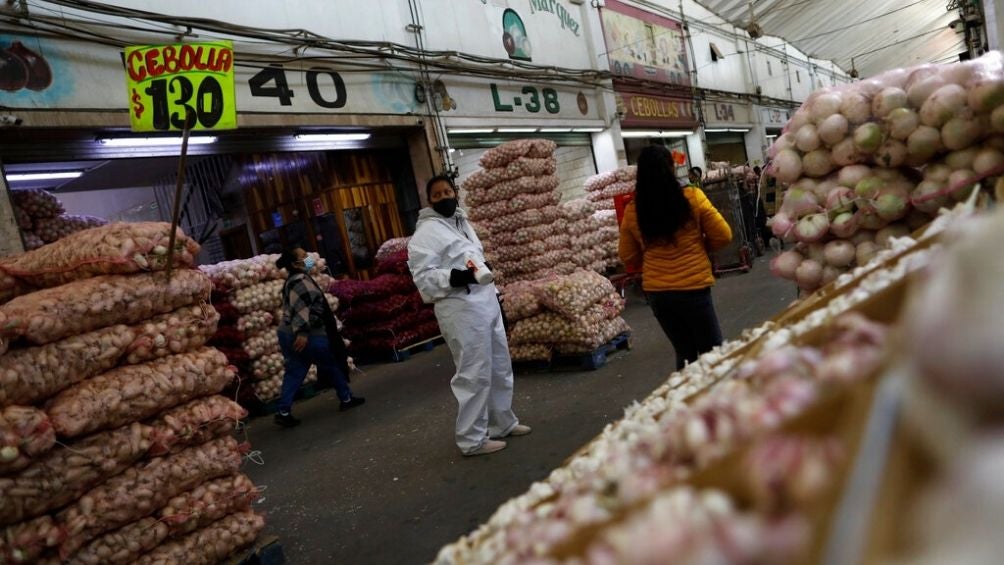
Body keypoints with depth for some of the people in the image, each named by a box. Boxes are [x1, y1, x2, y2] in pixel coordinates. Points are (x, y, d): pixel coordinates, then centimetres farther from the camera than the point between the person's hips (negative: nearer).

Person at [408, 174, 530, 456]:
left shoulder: (463, 222, 18)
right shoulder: (426, 231, -9)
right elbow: (423, 276, -16)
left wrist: (494, 294, 22)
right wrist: (454, 277, -31)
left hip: (486, 302, 9)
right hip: (460, 309, -9)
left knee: (500, 366, 17)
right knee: (474, 374, -6)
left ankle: (502, 422, 33)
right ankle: (472, 439, 7)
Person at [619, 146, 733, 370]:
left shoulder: (632, 211, -4)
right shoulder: (692, 197, -10)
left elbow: (628, 257, 6)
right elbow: (723, 236, -3)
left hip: (656, 293, 3)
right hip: (693, 288, -3)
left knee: (684, 353, 19)